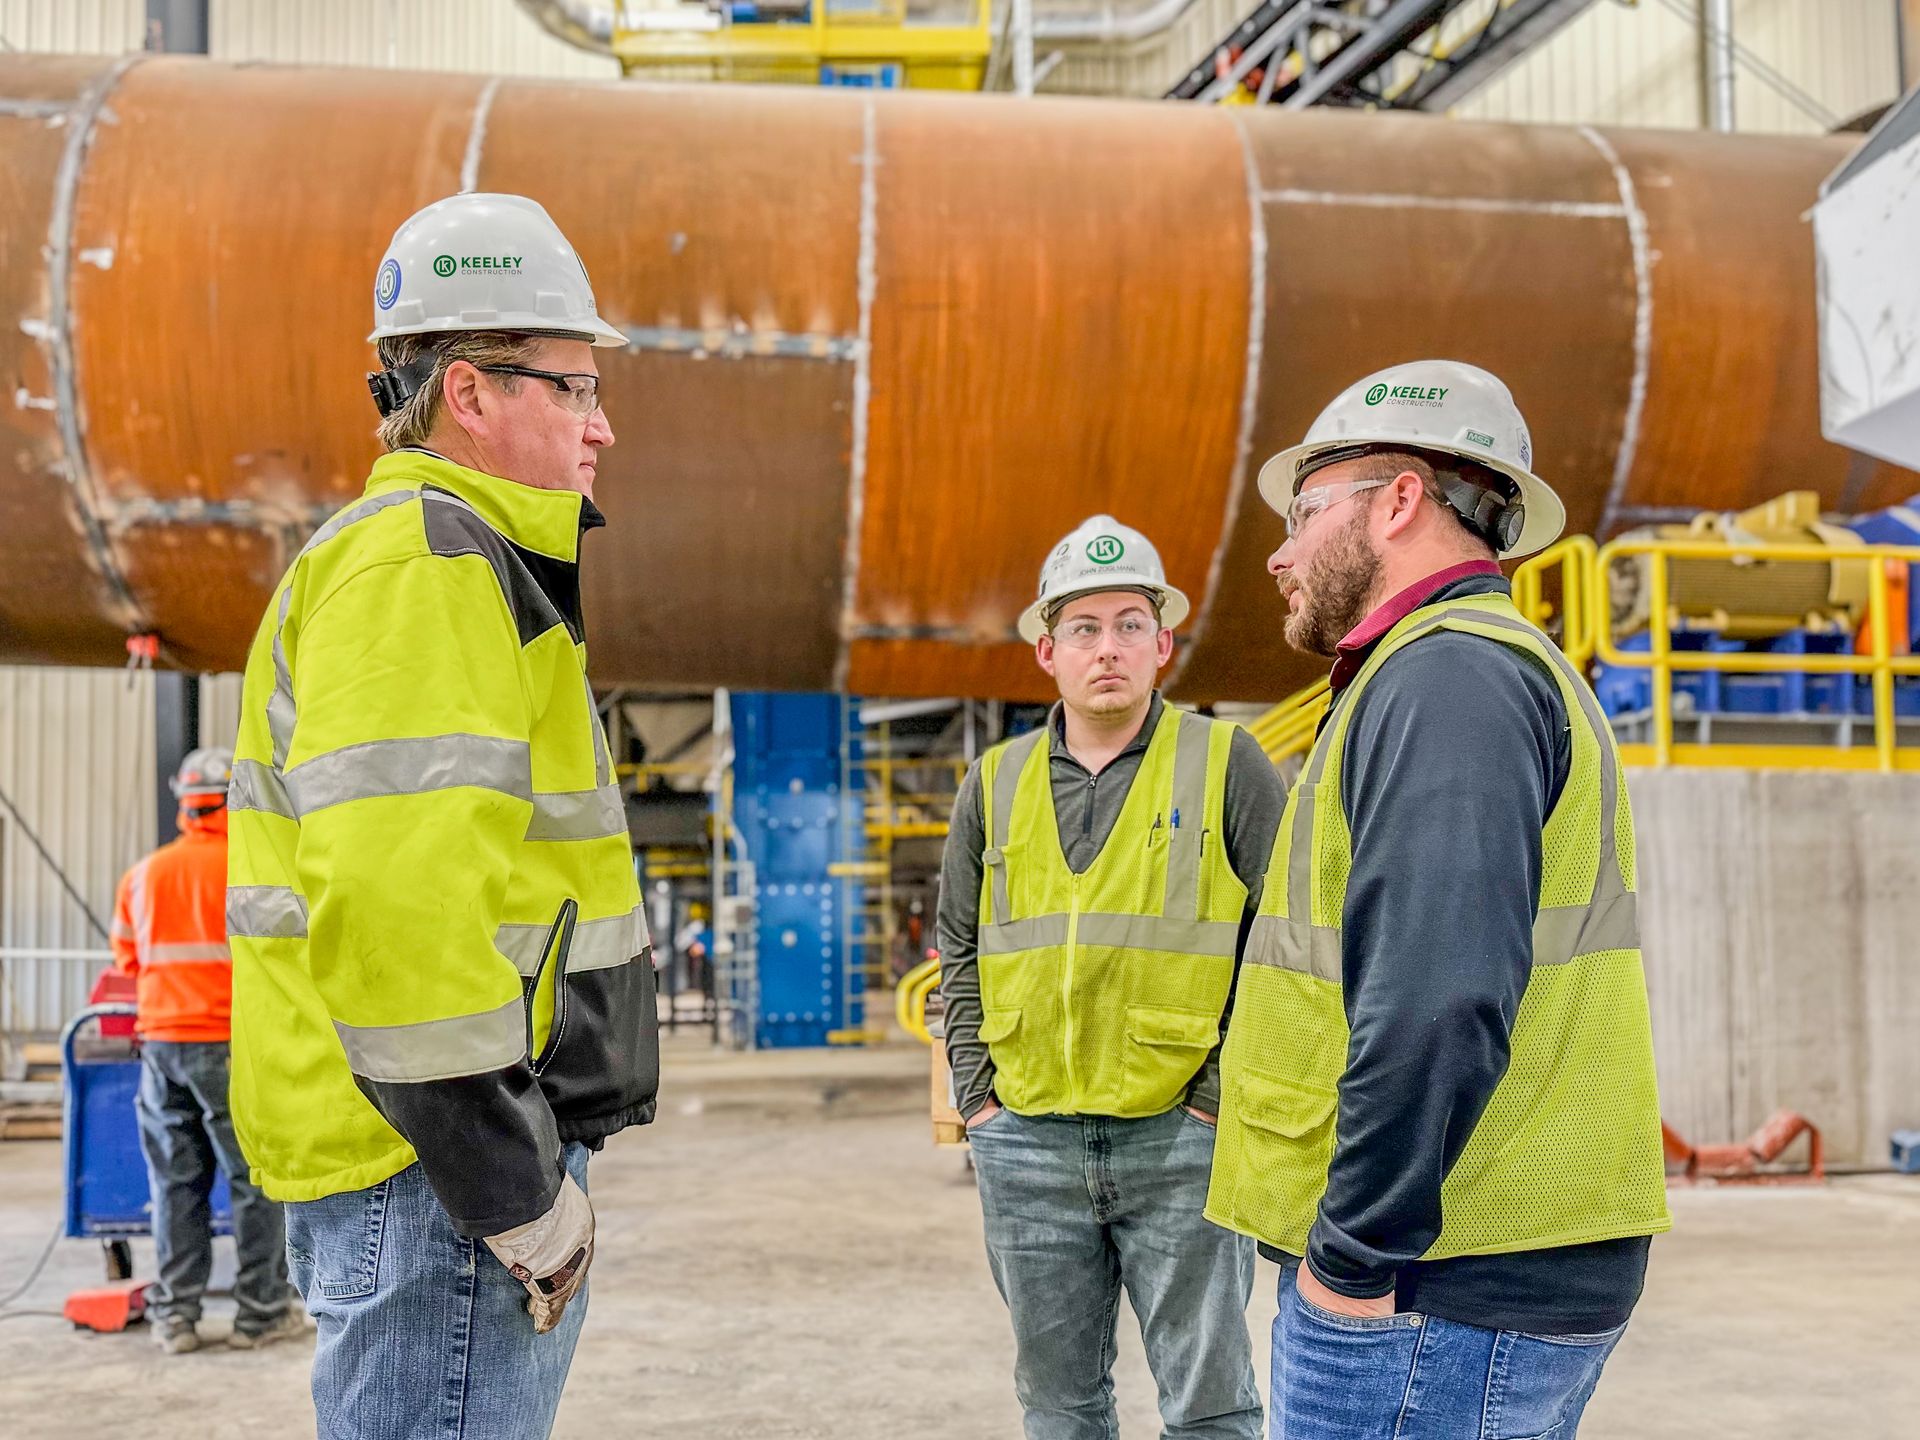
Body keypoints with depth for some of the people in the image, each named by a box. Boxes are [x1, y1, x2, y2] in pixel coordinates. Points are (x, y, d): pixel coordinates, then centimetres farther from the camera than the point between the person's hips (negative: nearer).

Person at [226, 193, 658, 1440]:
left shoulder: (460, 568, 20)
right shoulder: (425, 563, -14)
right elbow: (389, 893, -26)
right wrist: (518, 1191, -20)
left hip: (482, 1148, 11)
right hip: (436, 1164, -11)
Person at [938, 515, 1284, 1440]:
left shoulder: (1226, 764, -2)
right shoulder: (996, 782, 9)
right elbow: (959, 951, 14)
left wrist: (1224, 1095, -8)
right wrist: (978, 1096, 5)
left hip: (1181, 1141, -3)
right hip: (1026, 1143, 4)